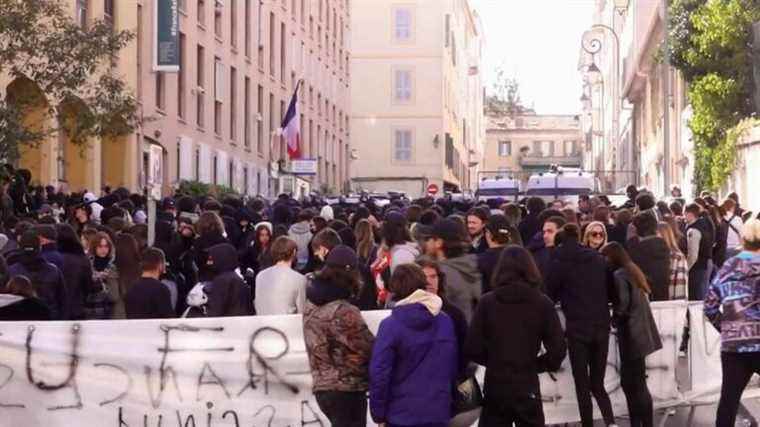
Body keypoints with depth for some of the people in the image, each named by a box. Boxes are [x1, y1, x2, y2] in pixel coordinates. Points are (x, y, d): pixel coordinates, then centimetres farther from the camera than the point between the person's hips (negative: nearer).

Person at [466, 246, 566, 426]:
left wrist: (493, 362, 10)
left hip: (495, 387, 0)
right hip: (528, 387, 0)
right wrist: (536, 365, 7)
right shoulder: (542, 303, -5)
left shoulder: (487, 302, -5)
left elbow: (473, 348, -7)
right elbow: (558, 349, -8)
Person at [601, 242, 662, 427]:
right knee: (630, 382, 14)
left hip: (631, 335, -9)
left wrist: (614, 320, -2)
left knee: (636, 385, -5)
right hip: (639, 333, 9)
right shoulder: (633, 271, 16)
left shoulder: (619, 275, -13)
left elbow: (622, 303, -19)